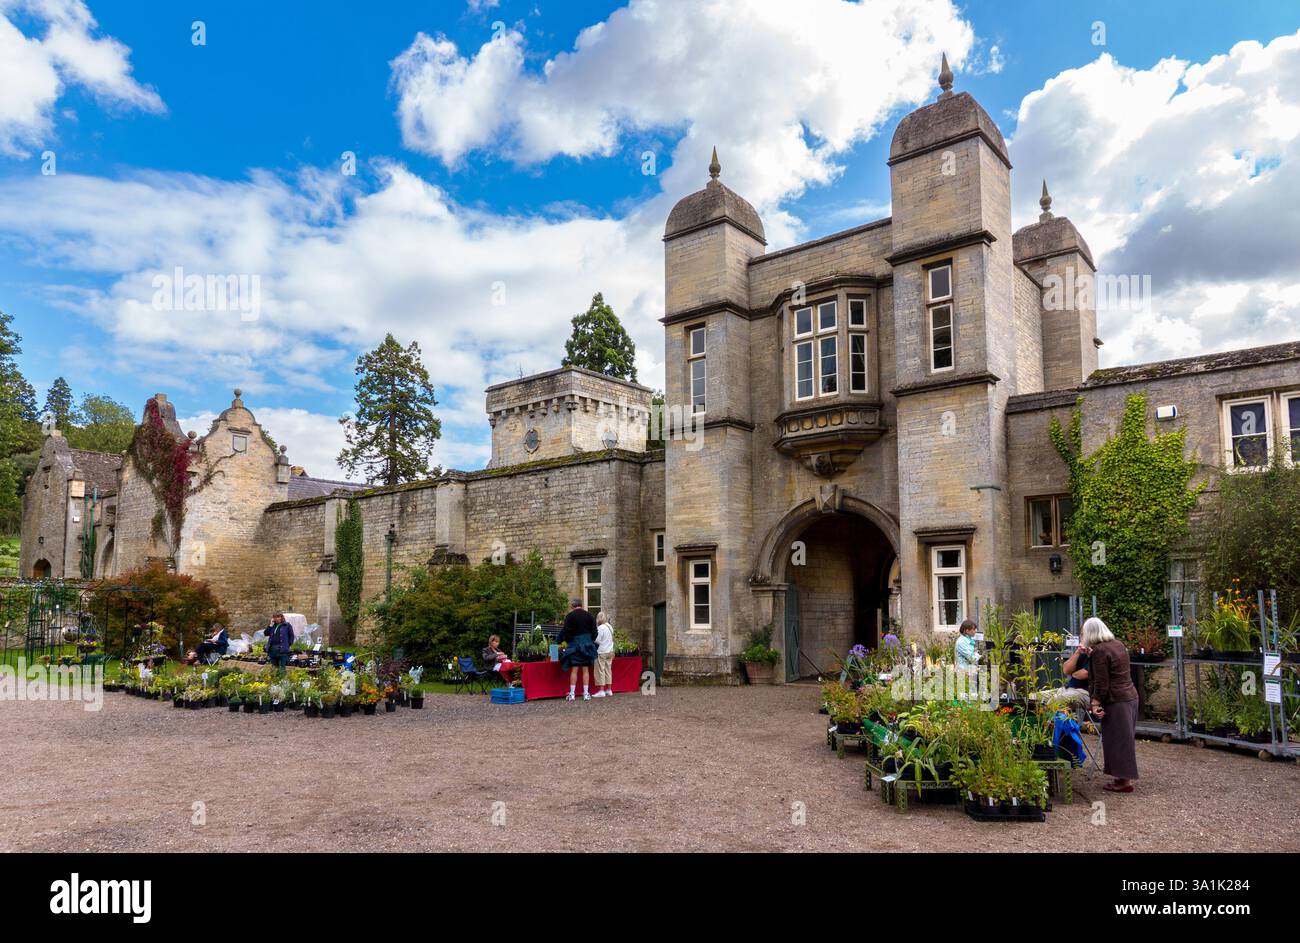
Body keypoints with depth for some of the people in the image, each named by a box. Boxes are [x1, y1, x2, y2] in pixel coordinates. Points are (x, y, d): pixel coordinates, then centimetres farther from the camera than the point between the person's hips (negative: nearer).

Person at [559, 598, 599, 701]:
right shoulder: (589, 615, 4)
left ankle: (572, 694, 1)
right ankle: (586, 693, 6)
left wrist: (567, 642, 8)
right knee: (586, 670, 6)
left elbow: (566, 631, -7)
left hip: (574, 644, -3)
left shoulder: (570, 616, -6)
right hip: (587, 645, 3)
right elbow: (594, 631, 5)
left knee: (574, 670, 1)